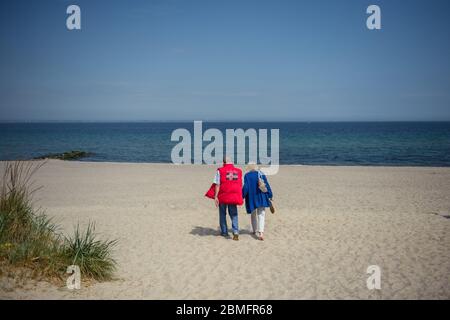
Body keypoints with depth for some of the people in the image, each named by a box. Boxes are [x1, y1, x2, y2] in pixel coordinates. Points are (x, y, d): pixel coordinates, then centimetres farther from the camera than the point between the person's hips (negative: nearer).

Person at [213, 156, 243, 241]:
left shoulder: (220, 171, -4)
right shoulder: (238, 171, 7)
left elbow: (217, 185, -8)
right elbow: (240, 185, 10)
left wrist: (216, 196, -6)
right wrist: (240, 197, 18)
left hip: (223, 196, -2)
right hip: (234, 196, 2)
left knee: (222, 214, 14)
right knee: (234, 215, 8)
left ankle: (224, 232, 22)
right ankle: (236, 232, -8)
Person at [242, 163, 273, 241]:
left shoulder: (247, 176, -5)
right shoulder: (262, 174, 4)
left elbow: (245, 187, -11)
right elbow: (267, 186, 3)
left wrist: (242, 196, -4)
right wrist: (270, 196, 8)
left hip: (251, 197, -1)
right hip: (261, 198, 1)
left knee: (253, 215, 17)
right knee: (261, 215, -1)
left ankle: (255, 231, 25)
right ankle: (261, 232, -18)